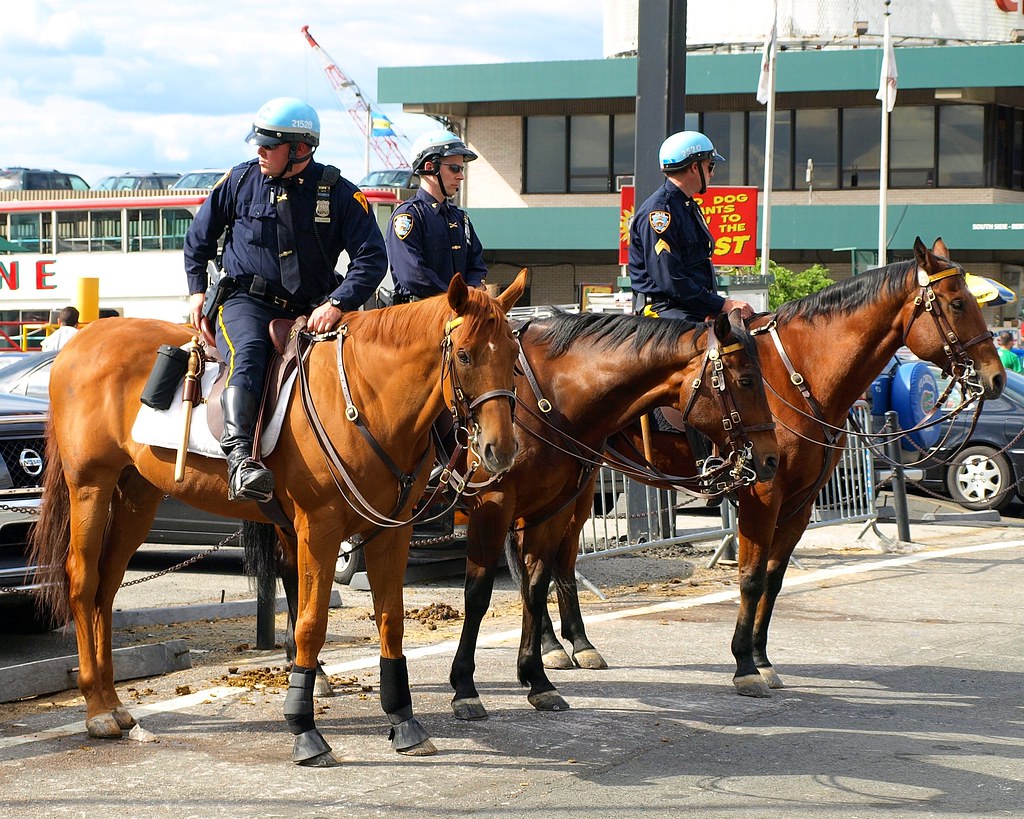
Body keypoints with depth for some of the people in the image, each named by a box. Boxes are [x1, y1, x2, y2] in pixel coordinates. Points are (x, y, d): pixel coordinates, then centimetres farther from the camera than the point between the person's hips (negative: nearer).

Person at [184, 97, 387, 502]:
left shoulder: (340, 194, 0)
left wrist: (336, 303, -18)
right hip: (246, 301, -2)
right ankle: (239, 453, -49)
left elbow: (372, 258, -5)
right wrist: (196, 290, 10)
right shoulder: (240, 180, 6)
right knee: (247, 351, -33)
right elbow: (199, 236, 20)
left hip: (310, 311, 2)